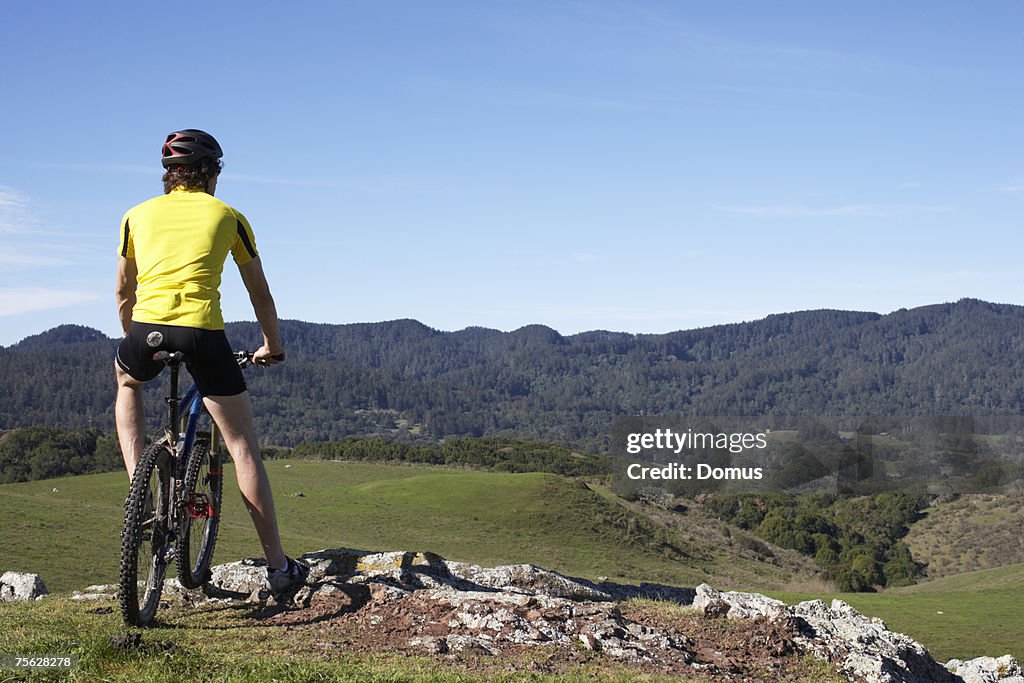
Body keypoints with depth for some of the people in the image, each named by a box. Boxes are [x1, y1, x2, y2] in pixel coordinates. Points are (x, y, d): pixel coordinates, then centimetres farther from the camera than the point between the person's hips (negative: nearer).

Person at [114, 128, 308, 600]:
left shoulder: (138, 215, 20)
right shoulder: (227, 216, 16)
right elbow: (260, 293, 22)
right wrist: (272, 346, 37)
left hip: (147, 329, 2)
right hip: (201, 332, -2)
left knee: (126, 383, 38)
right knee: (244, 449, 7)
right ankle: (278, 567, 8)